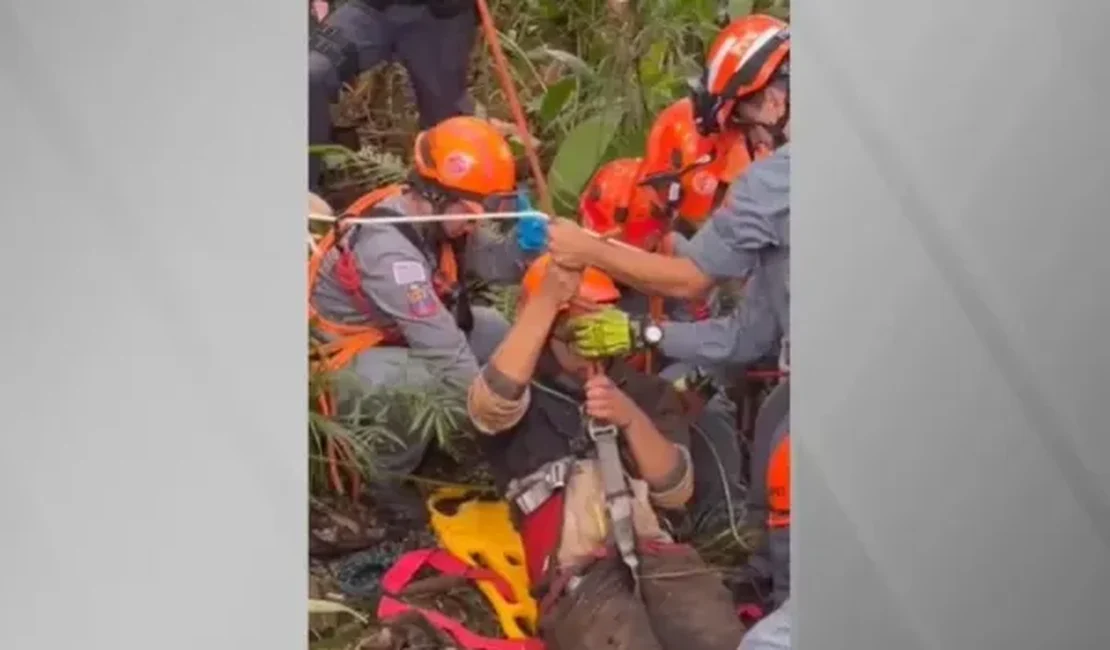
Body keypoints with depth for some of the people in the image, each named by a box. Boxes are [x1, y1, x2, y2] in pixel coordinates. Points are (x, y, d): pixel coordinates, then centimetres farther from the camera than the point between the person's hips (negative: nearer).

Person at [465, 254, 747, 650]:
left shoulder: (644, 391, 22)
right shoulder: (520, 393, 11)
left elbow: (676, 492, 10)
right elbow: (491, 403, -16)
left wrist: (631, 418, -7)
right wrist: (549, 298, -22)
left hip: (655, 558, 3)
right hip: (576, 576, -3)